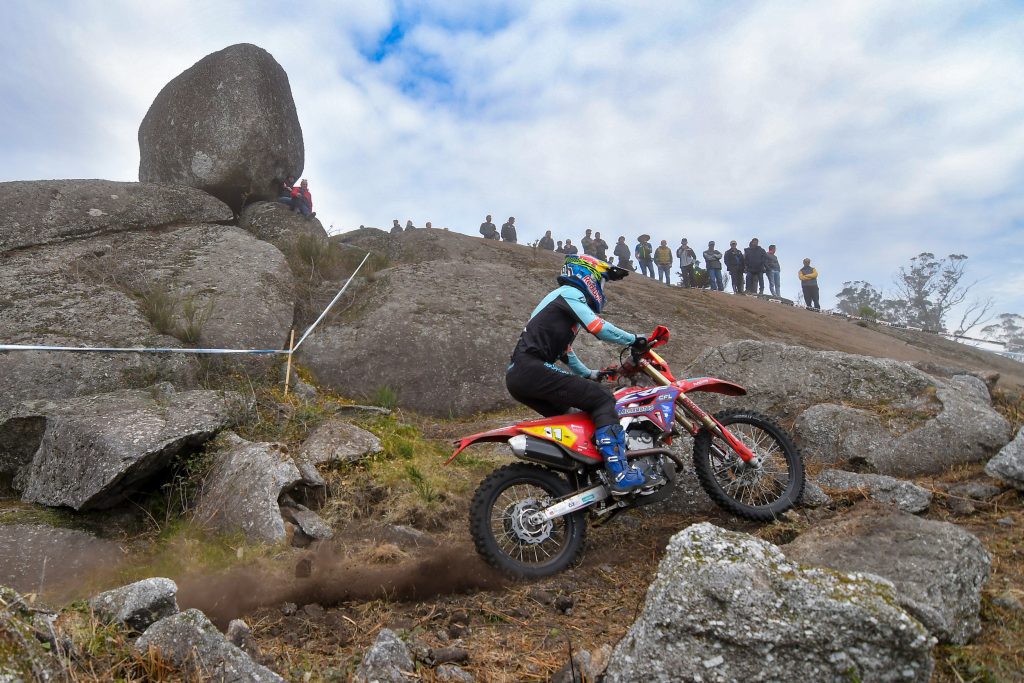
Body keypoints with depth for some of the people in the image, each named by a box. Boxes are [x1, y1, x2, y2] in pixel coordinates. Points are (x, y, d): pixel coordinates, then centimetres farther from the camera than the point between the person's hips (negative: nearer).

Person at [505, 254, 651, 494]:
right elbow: (598, 328, -12)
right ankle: (620, 474, -19)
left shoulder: (560, 297, 31)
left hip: (516, 375, 11)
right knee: (602, 400, -12)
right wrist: (634, 340, 1)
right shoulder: (570, 293, 1)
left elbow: (564, 350, 39)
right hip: (532, 368, -11)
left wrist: (590, 374, 45)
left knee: (565, 417, 28)